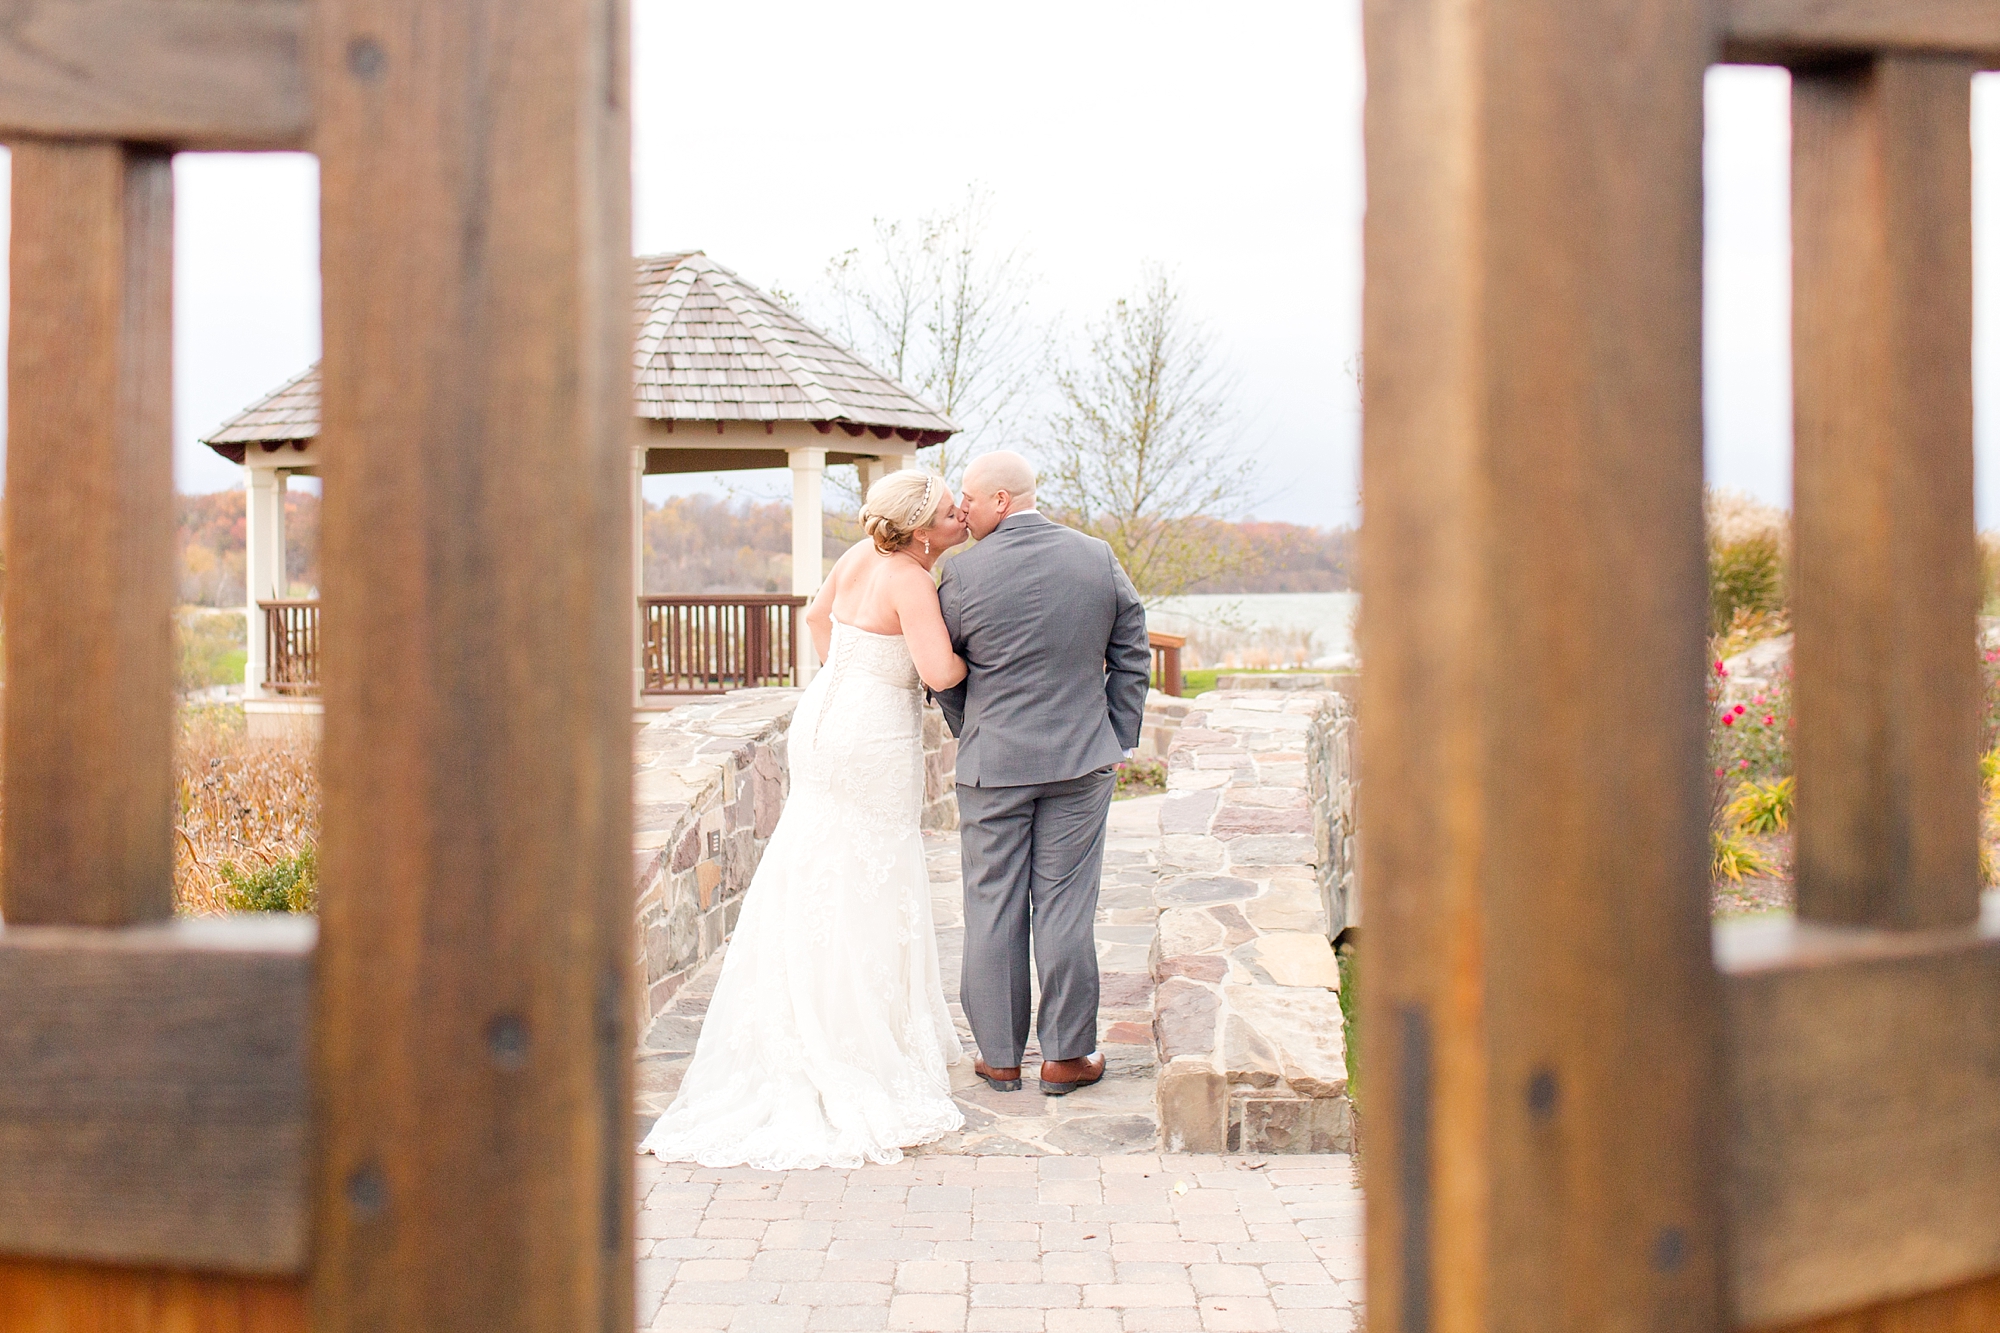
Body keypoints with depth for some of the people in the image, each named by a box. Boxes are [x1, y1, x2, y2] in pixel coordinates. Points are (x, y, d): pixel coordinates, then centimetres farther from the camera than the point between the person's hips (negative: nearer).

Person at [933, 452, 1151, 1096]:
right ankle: (1066, 1055, 13)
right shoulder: (1098, 558, 0)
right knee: (1066, 906, 6)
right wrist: (1118, 741, 11)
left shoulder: (963, 574, -8)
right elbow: (1132, 656, 5)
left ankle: (999, 1055, 16)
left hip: (992, 765, -2)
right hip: (1081, 762, 2)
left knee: (993, 908, 8)